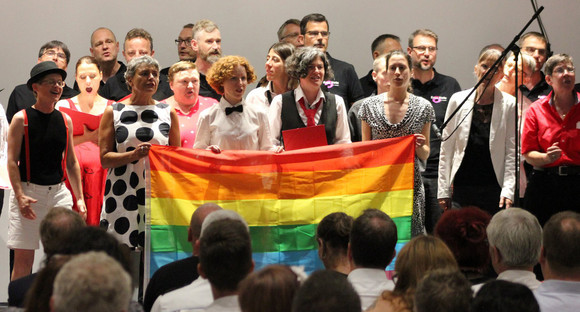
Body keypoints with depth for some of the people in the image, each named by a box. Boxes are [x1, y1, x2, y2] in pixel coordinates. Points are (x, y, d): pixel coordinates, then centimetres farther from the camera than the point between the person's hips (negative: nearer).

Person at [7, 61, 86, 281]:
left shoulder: (65, 120, 11)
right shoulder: (22, 119, -3)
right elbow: (12, 161, -7)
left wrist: (79, 197, 10)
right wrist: (20, 195, -18)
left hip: (58, 191, 4)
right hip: (29, 191, -4)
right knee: (23, 258, -4)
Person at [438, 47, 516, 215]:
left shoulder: (509, 104, 4)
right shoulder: (458, 100, 7)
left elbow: (511, 151, 2)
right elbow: (446, 148, 8)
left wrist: (508, 190, -7)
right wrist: (444, 190, 3)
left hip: (494, 187, -1)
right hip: (462, 187, 1)